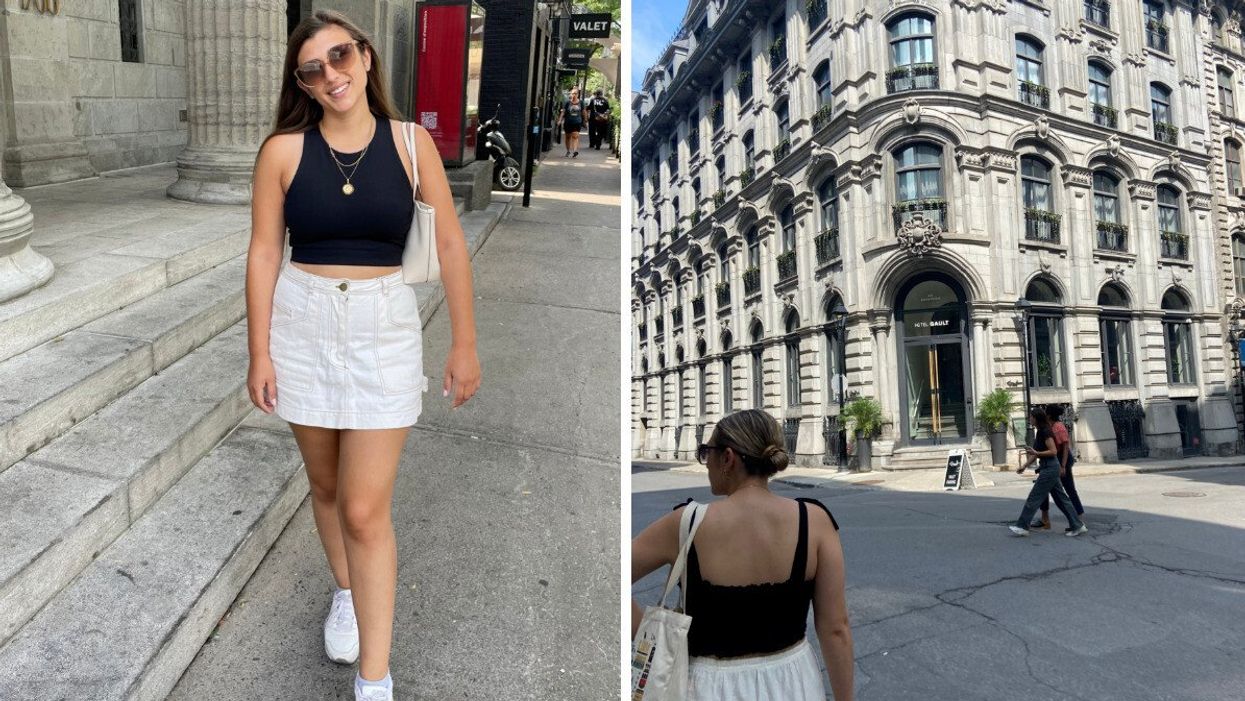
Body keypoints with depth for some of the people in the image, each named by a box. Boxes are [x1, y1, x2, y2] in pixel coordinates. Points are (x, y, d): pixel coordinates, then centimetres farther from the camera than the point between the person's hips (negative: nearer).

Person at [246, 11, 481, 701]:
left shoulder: (410, 142, -3)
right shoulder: (283, 150, -2)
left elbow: (450, 244, 0)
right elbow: (264, 252, 1)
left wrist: (464, 344, 0)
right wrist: (260, 353, -1)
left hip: (384, 326, -2)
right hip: (301, 322, 2)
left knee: (365, 509, -3)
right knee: (326, 483, 18)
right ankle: (346, 591, 46)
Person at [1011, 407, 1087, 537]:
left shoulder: (1045, 432, -16)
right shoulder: (1040, 432, 14)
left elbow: (1053, 451, -19)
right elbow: (1036, 453, 20)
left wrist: (1036, 453, -25)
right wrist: (1025, 465, 18)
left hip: (1049, 468, -10)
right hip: (1050, 468, 10)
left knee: (1034, 497, -5)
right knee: (1061, 498, 12)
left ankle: (1022, 526, -1)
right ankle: (1076, 526, 15)